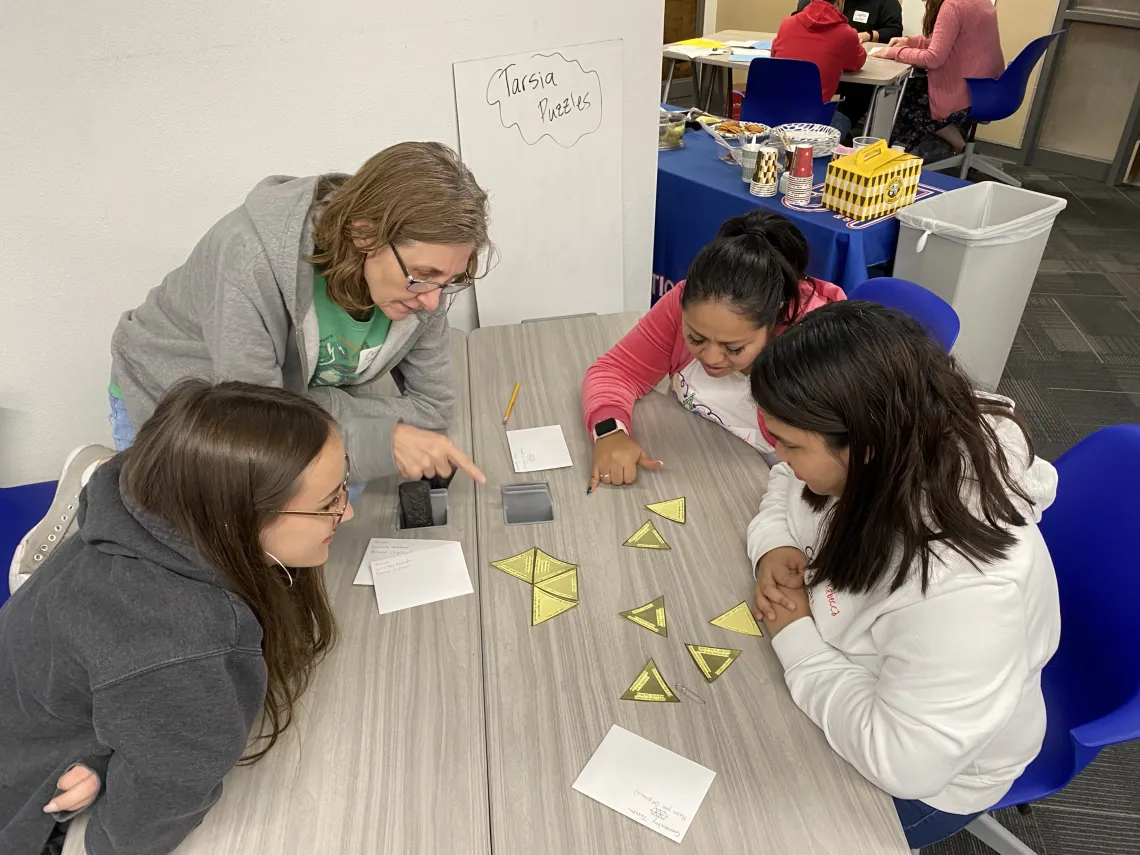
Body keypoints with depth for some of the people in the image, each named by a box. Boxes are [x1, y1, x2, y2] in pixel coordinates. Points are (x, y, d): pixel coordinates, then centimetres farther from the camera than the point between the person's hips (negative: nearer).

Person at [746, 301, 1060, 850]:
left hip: (925, 770, -6)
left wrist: (796, 639, -26)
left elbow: (901, 760, -34)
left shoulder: (963, 587, -42)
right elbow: (792, 484, 1)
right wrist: (774, 545, -18)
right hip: (859, 667, 6)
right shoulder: (900, 453, -20)